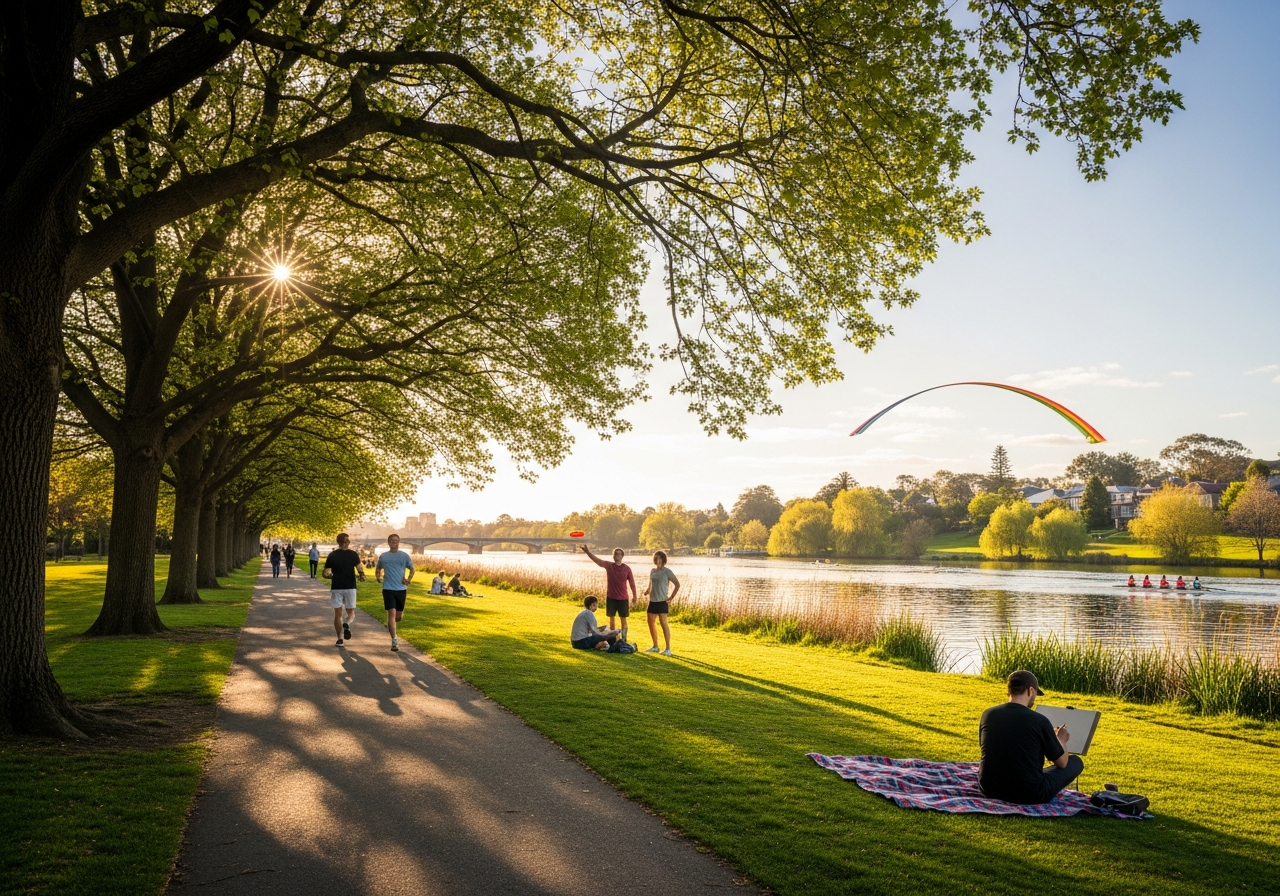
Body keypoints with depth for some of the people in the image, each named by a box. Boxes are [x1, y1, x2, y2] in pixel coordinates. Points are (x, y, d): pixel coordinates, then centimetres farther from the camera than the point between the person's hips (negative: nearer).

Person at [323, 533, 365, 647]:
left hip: (336, 587, 1)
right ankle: (347, 624, -21)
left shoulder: (332, 555, 0)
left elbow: (325, 574, 0)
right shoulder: (353, 554, -2)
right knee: (351, 612, 12)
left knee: (338, 614, 10)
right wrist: (360, 576, 11)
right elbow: (360, 570, -9)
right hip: (350, 587, -1)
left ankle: (340, 638, 6)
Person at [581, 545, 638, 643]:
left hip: (623, 598, -1)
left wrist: (634, 596, 3)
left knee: (623, 620, 5)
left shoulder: (627, 568, -4)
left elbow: (632, 582, 2)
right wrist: (588, 552, -32)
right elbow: (596, 560, -16)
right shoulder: (608, 565, -3)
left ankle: (624, 640, 11)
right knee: (612, 619, 8)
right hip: (610, 597, 1)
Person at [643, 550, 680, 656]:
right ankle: (655, 647, 24)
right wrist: (647, 591, 8)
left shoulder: (667, 571, -7)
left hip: (662, 602, -7)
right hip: (652, 601, 7)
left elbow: (677, 584, -10)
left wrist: (671, 598, -11)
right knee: (651, 623, 11)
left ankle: (668, 649, -9)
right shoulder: (653, 571, 12)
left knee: (663, 623, -11)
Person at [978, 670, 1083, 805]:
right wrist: (1061, 740, 24)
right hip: (1028, 794, -5)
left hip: (989, 789, 6)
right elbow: (1062, 762, 1)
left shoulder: (988, 714, -2)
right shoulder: (1039, 721, -13)